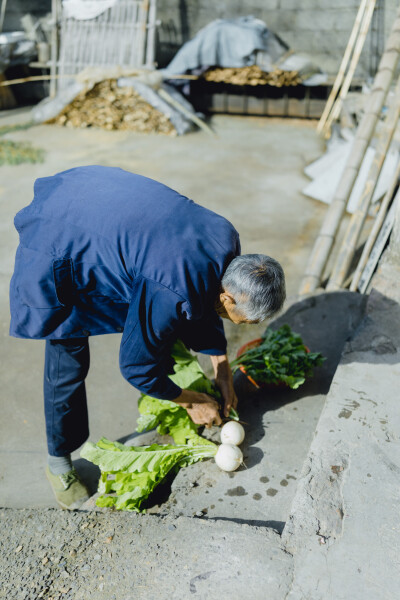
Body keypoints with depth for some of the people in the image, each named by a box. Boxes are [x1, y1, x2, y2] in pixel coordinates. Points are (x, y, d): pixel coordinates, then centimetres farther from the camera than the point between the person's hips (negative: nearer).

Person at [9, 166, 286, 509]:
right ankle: (59, 462, 21)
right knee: (68, 362, -2)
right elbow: (136, 367, -20)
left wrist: (222, 372, 11)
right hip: (57, 246, -8)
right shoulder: (172, 295, -36)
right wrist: (191, 402, -5)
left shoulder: (225, 239, -12)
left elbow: (205, 300, 8)